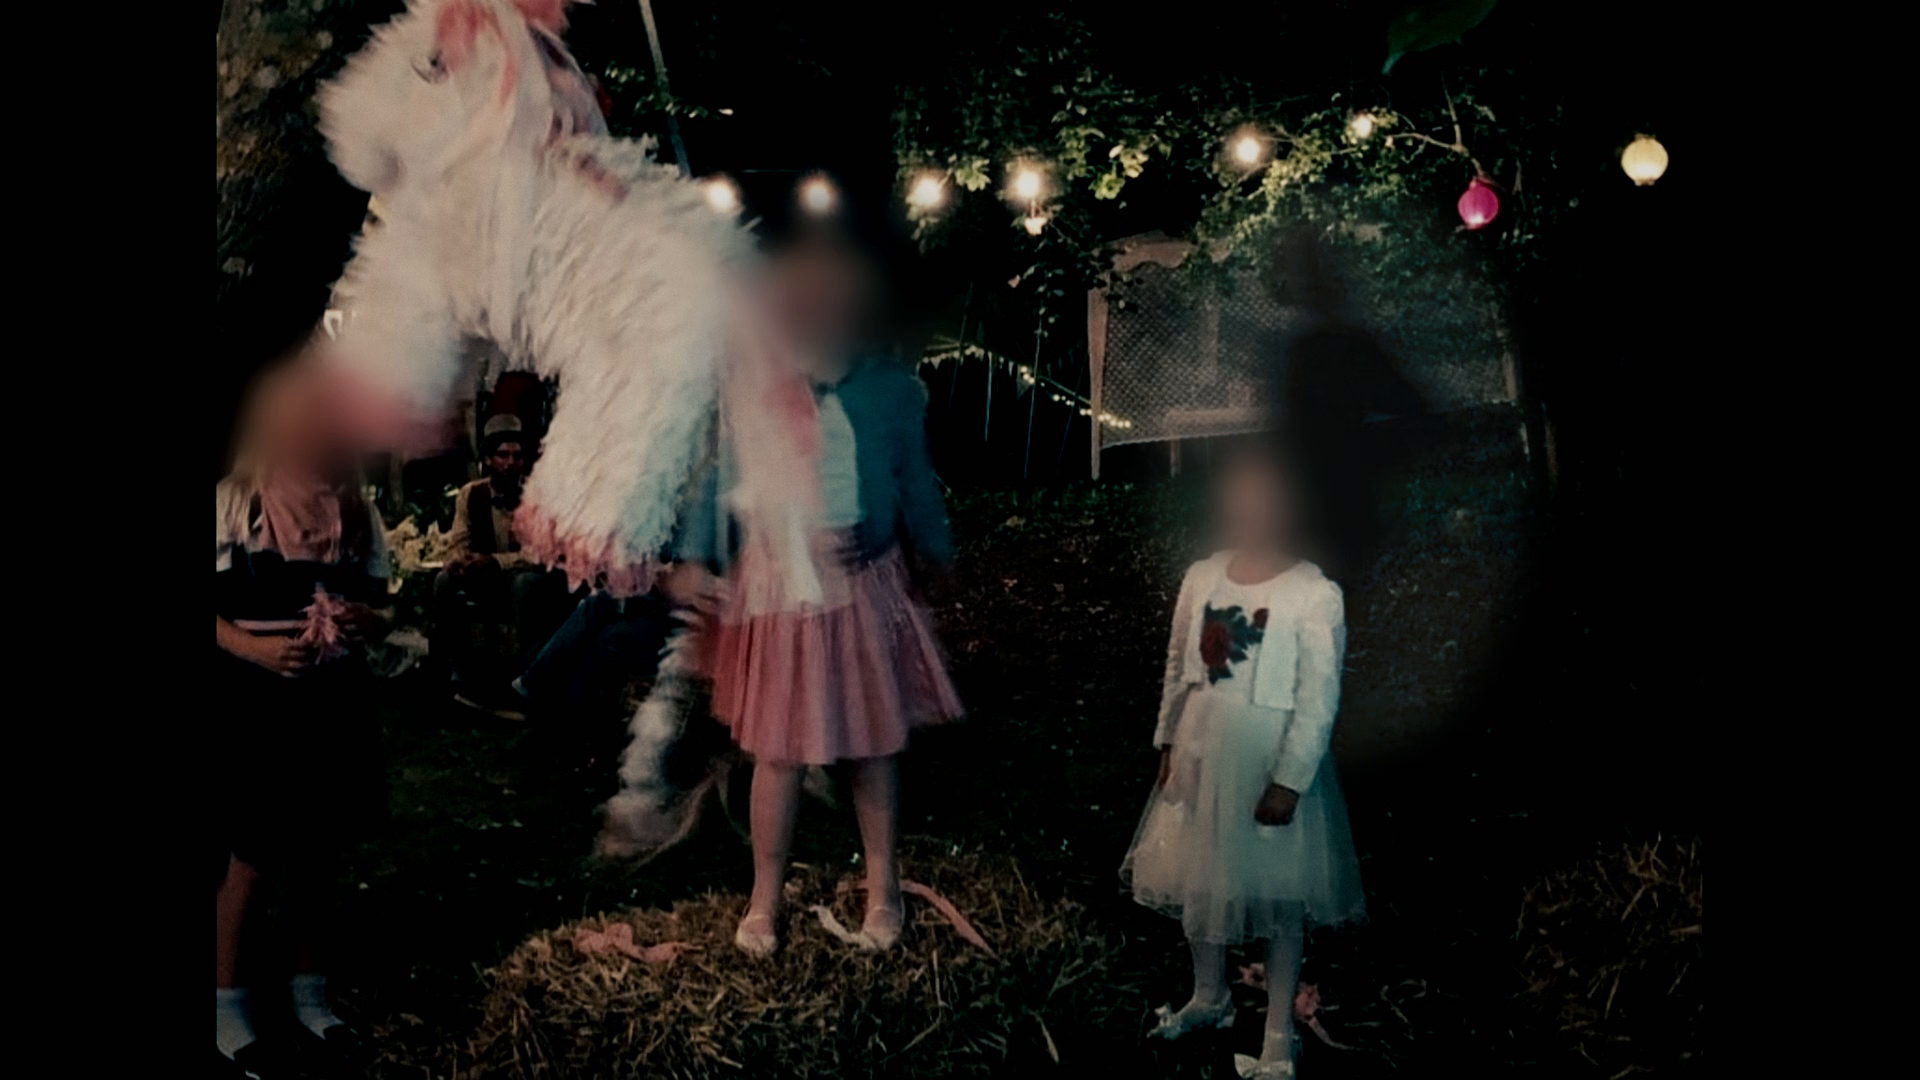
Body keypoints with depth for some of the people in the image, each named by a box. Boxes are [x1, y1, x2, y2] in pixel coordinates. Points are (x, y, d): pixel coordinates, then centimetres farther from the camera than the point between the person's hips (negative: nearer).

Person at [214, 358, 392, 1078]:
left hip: (334, 700, 4)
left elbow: (378, 608, 13)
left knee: (318, 851, 14)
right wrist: (250, 645, -22)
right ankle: (229, 1009, 18)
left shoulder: (356, 512, 6)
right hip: (252, 701, -4)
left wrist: (367, 620, -8)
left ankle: (310, 997, 29)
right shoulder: (230, 503, -6)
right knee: (254, 859, 1)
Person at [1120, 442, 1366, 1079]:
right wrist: (1168, 743, 10)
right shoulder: (1201, 578, -1)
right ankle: (1208, 997, 41)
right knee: (1198, 878, 18)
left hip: (1271, 761, -5)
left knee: (1276, 894, 7)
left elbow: (1320, 700, -15)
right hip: (1202, 751, 5)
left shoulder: (1315, 594, -16)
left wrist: (1289, 781, -16)